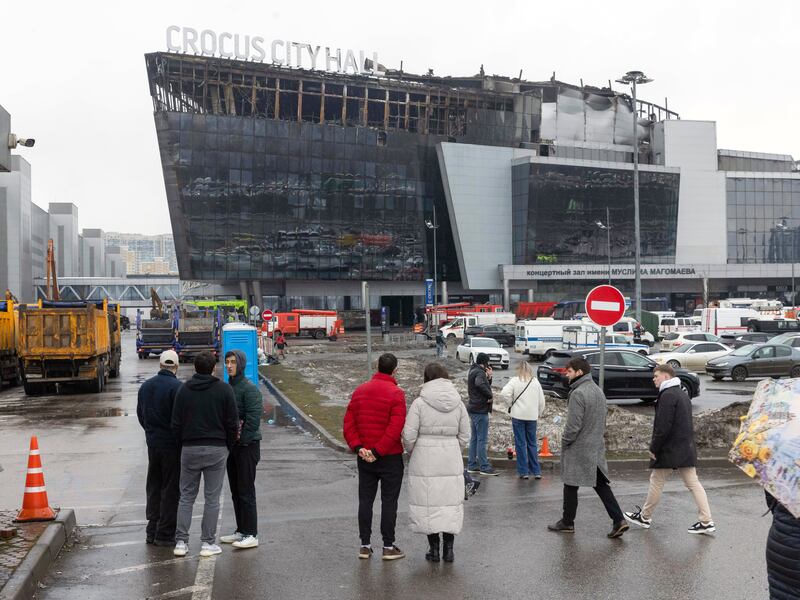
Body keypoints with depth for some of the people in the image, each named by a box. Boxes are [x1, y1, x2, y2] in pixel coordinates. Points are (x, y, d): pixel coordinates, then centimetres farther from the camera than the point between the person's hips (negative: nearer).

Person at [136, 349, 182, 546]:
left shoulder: (145, 386, 7)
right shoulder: (177, 387, -16)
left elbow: (140, 414, 14)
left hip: (152, 444, 7)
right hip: (172, 445, -7)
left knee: (153, 487, 16)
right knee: (171, 489, 2)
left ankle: (152, 531, 22)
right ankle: (165, 534, 5)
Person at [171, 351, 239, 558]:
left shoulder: (184, 390, 1)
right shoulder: (224, 389, -5)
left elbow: (176, 424, 2)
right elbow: (232, 423, -5)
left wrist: (183, 444, 14)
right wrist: (228, 445, 8)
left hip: (189, 449, 2)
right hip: (216, 449, -2)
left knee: (186, 496, 11)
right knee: (212, 498, 5)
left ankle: (181, 542, 11)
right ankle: (208, 543, 8)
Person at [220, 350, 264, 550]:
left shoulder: (250, 388, -13)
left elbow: (254, 418, -19)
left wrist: (242, 439, -17)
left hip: (247, 445, -8)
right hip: (232, 445, 8)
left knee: (246, 491, -6)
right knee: (235, 491, 13)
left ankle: (251, 535, -1)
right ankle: (241, 531, 23)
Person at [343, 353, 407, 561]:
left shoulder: (359, 391, 6)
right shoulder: (396, 394, -11)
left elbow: (348, 424, 2)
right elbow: (395, 428, -20)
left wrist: (358, 448, -5)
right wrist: (378, 451, -16)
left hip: (364, 457, 5)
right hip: (390, 458, -5)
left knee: (365, 500, 11)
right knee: (389, 501, 4)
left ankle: (365, 545, 15)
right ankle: (388, 547, 8)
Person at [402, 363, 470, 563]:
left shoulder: (419, 403, -9)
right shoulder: (458, 403, 2)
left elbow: (409, 436, -9)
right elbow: (464, 436, 5)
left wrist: (411, 451, 10)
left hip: (425, 461, -3)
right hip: (451, 461, 3)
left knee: (428, 503, 7)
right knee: (450, 503, 11)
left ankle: (434, 549, 12)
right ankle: (448, 549, 14)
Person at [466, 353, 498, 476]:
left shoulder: (472, 371, 16)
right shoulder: (480, 373, -16)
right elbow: (480, 384, -38)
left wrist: (489, 377, 7)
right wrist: (489, 395, -25)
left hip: (473, 409, 10)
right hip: (480, 410, -10)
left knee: (474, 438, 14)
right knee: (482, 440, -5)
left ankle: (472, 465, 19)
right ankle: (484, 467, -1)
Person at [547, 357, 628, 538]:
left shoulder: (578, 394, -20)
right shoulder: (598, 391, 10)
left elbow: (573, 425, -22)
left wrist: (564, 442, -8)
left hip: (578, 449, -8)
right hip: (597, 448, 8)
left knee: (570, 486, 6)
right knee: (601, 484, 11)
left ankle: (567, 522, 17)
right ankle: (618, 520, 3)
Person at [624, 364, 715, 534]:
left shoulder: (667, 395, -17)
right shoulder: (683, 394, 15)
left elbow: (663, 426, -22)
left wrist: (653, 448, -13)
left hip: (670, 450, -9)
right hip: (687, 449, 9)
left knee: (656, 481, 5)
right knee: (693, 483, 8)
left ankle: (645, 517, 18)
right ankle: (706, 522, 5)